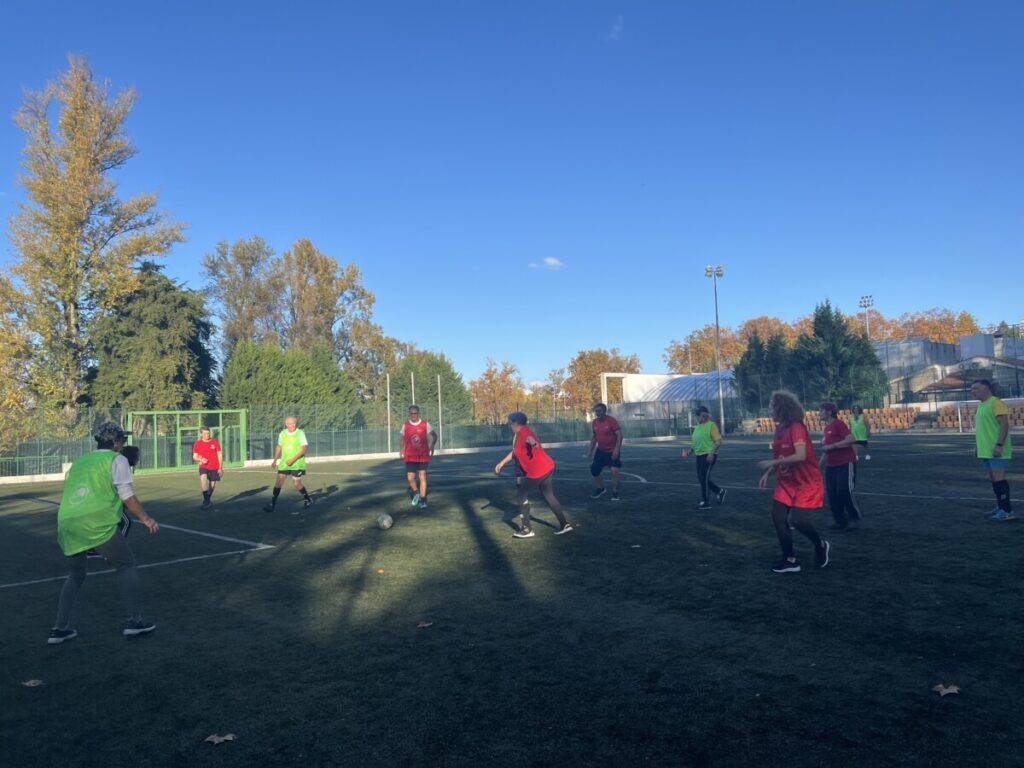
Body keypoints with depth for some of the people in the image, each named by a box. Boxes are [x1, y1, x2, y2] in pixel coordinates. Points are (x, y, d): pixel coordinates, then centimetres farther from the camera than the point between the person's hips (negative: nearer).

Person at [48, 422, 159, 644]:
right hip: (97, 524, -6)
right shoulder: (117, 459, 5)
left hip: (67, 524, 6)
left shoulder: (79, 461, 24)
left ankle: (60, 629, 21)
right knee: (126, 566, 7)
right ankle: (135, 621, 3)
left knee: (75, 576, 22)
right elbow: (127, 496, -2)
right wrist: (145, 518, 6)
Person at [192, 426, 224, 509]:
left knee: (212, 485, 6)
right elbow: (194, 457, 7)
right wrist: (200, 459, -15)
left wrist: (220, 468, 0)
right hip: (203, 467, -1)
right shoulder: (198, 443, 2)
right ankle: (206, 501, -24)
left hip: (214, 468, 1)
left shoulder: (214, 442, 1)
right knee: (203, 478, -28)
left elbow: (220, 455, 5)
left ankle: (207, 500, 29)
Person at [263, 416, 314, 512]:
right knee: (279, 482, -4)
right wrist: (275, 460, 12)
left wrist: (293, 459, -21)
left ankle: (308, 499, 24)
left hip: (297, 464, -4)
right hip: (284, 463, 4)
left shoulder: (300, 433, -9)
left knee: (296, 484, 0)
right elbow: (279, 447, 18)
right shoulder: (282, 433, 5)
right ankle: (272, 504, 2)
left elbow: (304, 449, -14)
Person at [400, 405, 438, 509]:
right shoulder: (405, 426, 1)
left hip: (423, 456, -1)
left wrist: (431, 448, 1)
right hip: (410, 457, 1)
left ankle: (422, 500, 5)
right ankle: (415, 492, 24)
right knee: (410, 478, -7)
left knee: (422, 477, -3)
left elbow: (434, 436, 11)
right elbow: (403, 439, 16)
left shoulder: (425, 425, -2)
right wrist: (402, 450, 4)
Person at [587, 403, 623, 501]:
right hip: (600, 451, 6)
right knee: (594, 470, 9)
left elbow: (619, 435, -22)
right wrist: (591, 450, 12)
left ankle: (615, 493, 0)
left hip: (612, 451, -6)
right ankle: (600, 489, 33)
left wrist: (616, 449, -28)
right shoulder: (594, 422, 2)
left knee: (614, 471, -16)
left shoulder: (611, 420, -19)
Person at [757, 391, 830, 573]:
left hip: (806, 483, -8)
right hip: (786, 482, 8)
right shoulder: (779, 430, 4)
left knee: (797, 520, -13)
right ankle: (790, 560, 16)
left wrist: (771, 463, -27)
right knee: (778, 517, 2)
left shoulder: (796, 428, -21)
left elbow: (800, 456, -31)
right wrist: (768, 474, 1)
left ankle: (821, 545, 19)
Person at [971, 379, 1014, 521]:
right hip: (986, 450, 9)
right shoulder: (981, 405, 17)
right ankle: (1000, 507, 21)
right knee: (993, 478, 13)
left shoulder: (996, 403, -12)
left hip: (996, 450, -9)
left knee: (999, 477, -9)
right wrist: (979, 445, 21)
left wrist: (999, 445, -24)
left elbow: (1004, 424, -18)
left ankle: (1007, 511, -6)